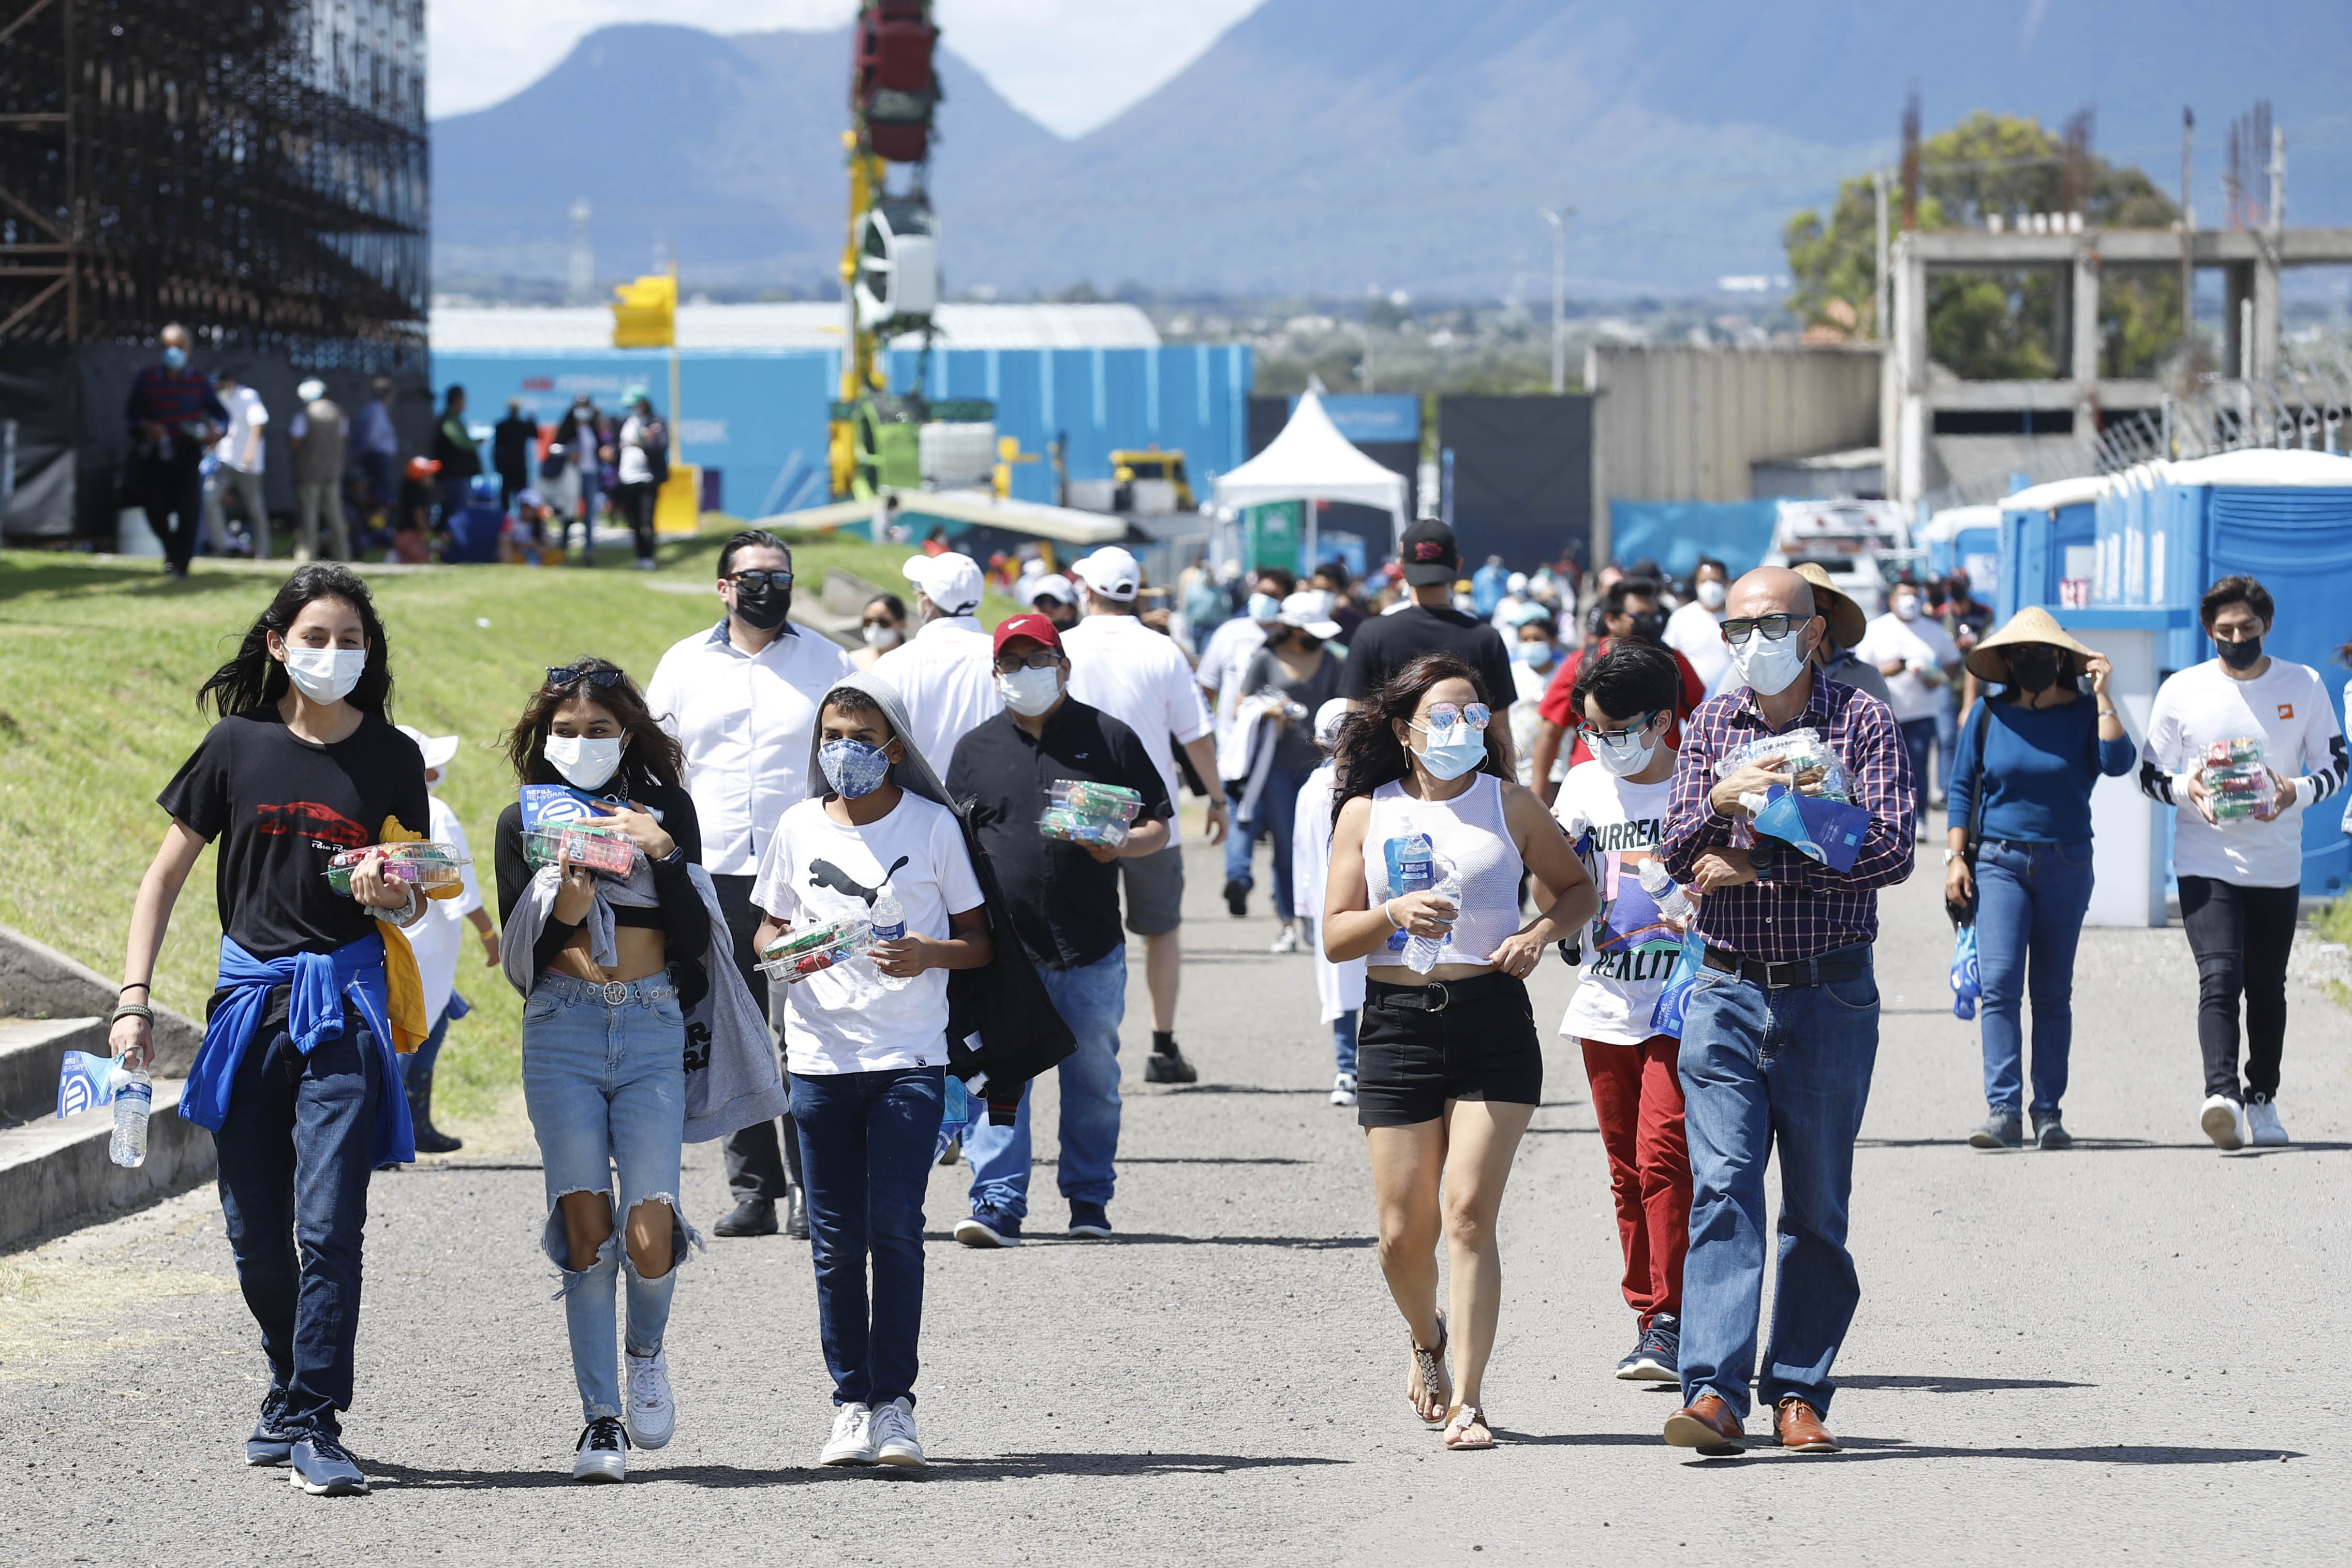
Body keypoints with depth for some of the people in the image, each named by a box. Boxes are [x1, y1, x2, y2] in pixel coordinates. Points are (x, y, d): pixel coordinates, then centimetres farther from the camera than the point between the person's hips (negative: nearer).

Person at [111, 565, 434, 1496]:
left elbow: (415, 903, 10)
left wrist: (390, 897, -14)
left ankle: (312, 1421, -8)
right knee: (255, 1233, 8)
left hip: (345, 1002, -2)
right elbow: (166, 874, 7)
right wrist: (134, 997, -1)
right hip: (250, 997, 2)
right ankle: (293, 1387, 28)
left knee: (328, 1225, -12)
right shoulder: (239, 746, 2)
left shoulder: (391, 757, 3)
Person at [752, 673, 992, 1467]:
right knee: (836, 1237, 3)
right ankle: (851, 1403, 10)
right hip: (822, 1056, 2)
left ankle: (894, 1402, -4)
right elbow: (766, 930, 16)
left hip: (910, 1055, -2)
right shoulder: (799, 827, 9)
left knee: (895, 1225, -10)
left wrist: (930, 954, -15)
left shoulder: (933, 825, 3)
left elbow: (981, 942, 6)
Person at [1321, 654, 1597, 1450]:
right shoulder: (1366, 814, 8)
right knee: (1404, 1233, 1)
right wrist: (1394, 915, -14)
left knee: (1468, 1214, -12)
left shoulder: (1509, 804, 6)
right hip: (1397, 1024, 1)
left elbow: (1576, 888, 17)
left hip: (1493, 1025, -1)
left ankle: (1467, 1402, -10)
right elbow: (1335, 936, 6)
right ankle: (1429, 1342, 34)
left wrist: (1540, 932, -4)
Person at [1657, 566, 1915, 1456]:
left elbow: (1891, 851, -12)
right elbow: (1682, 858, 2)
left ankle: (1798, 1393, 10)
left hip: (1831, 992, -2)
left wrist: (1757, 867, -12)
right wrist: (1721, 801, -20)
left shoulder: (1863, 723, -1)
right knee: (1721, 1187, -10)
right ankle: (1715, 1391, -18)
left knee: (1817, 1205, 4)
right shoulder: (1710, 727, 9)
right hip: (1728, 991, 2)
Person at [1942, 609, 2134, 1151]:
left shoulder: (2085, 714, 2)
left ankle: (2048, 1112, 10)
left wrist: (2103, 695, -13)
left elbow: (2117, 762, -16)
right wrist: (1956, 857, 1)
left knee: (2053, 994, 5)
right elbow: (1963, 787, 9)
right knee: (2000, 984, -14)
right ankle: (2004, 1110, -17)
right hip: (1998, 862, 0)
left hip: (2065, 865, 0)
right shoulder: (1989, 716, 5)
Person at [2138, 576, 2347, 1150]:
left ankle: (2262, 1099, 24)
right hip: (2206, 861, -2)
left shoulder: (2304, 686, 3)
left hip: (2277, 865, 2)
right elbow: (2150, 773, 6)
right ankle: (2222, 1094, -32)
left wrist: (2295, 793, -14)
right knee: (2219, 976, -19)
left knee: (2267, 988, 10)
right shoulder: (2181, 691, 1)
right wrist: (2187, 788, -16)